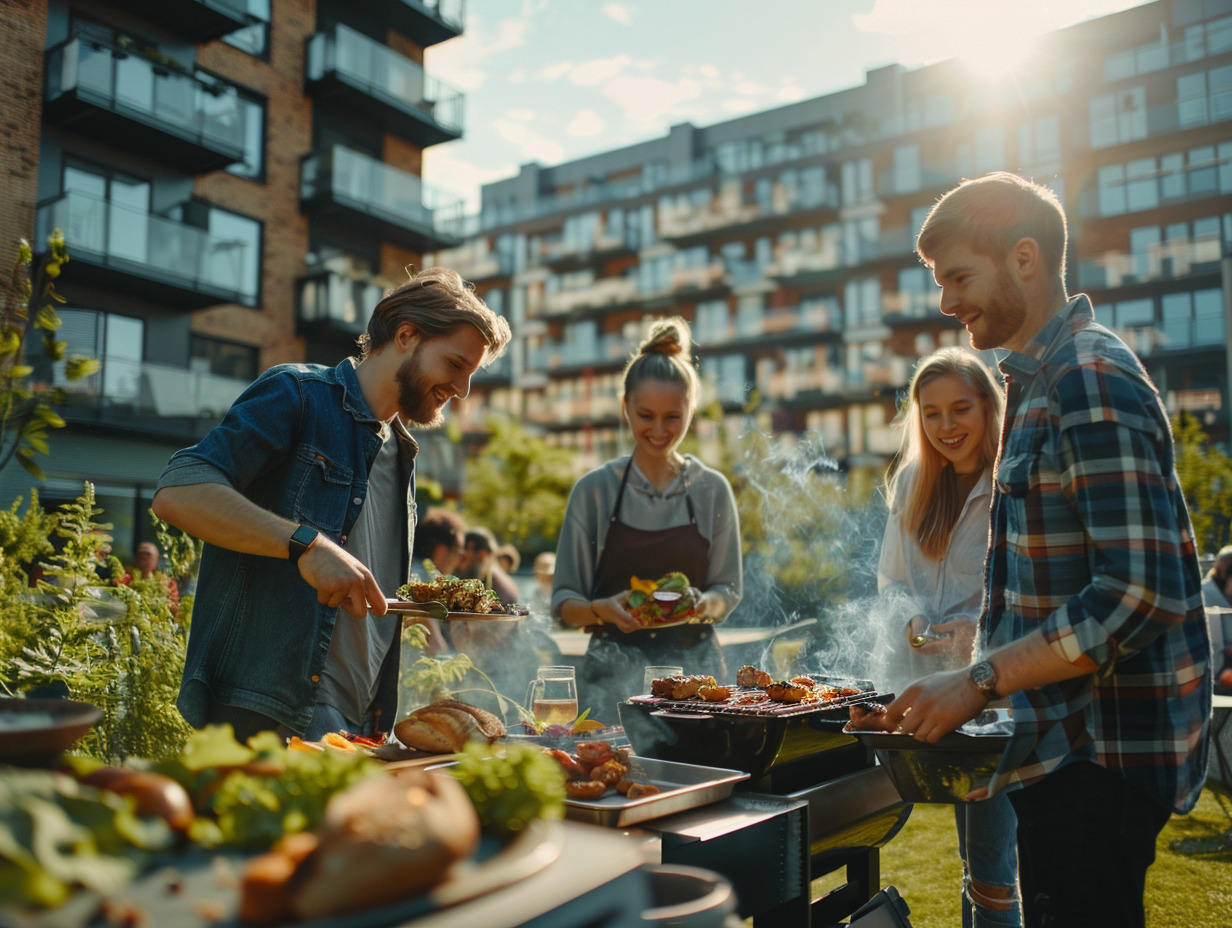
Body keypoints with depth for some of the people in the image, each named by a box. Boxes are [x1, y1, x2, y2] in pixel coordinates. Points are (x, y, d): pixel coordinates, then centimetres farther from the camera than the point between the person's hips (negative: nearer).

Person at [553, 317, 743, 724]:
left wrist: (702, 605, -13)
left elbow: (728, 590, 10)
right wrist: (603, 610, -19)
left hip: (694, 669, 2)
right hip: (614, 672, -1)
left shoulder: (712, 490, 6)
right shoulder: (594, 490, 1)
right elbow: (564, 603, 3)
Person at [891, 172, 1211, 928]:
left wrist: (979, 681, -21)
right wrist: (984, 681, 13)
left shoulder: (1093, 376, -18)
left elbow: (1139, 595, -25)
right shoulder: (1039, 378, 13)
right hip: (1061, 745, 9)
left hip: (1102, 753, -9)